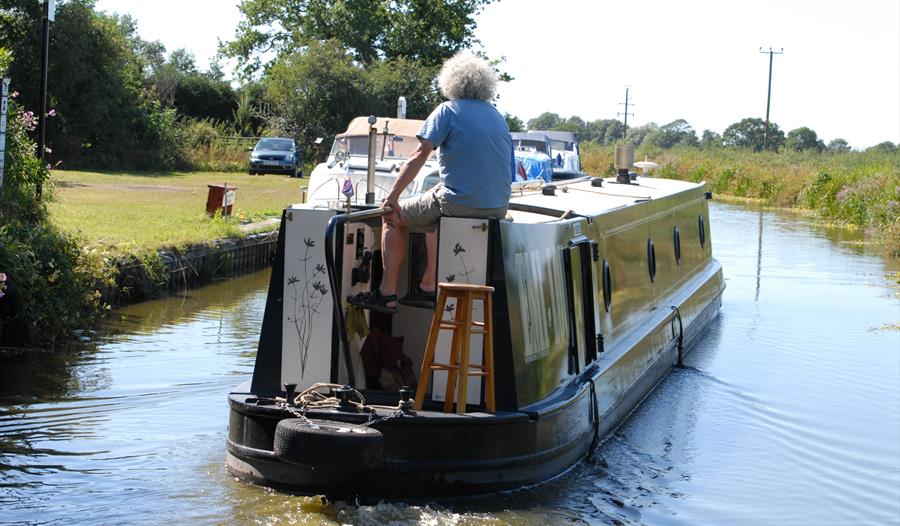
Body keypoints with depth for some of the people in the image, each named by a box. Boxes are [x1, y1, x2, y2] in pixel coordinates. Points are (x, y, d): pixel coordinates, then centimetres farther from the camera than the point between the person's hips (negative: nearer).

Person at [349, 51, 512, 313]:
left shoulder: (448, 110, -4)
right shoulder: (498, 117, 15)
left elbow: (419, 156, -10)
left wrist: (392, 198, -7)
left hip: (460, 204, -7)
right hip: (498, 208, 7)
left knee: (394, 219, 14)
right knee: (434, 210, 35)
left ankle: (387, 294, 11)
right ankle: (428, 287, 31)